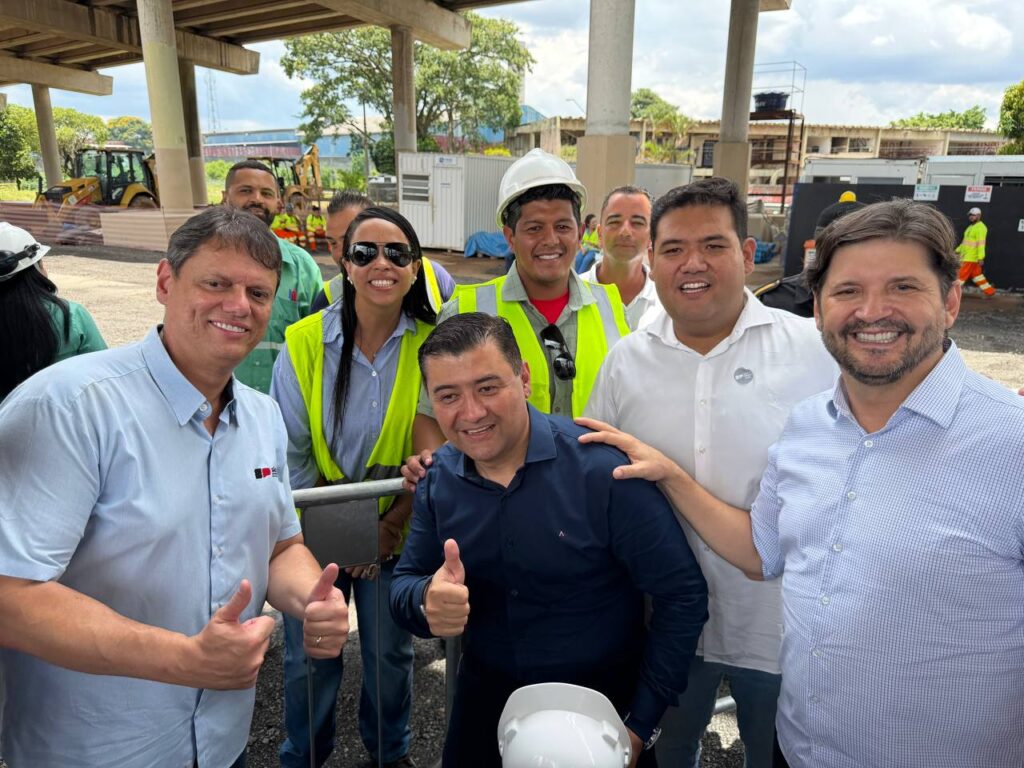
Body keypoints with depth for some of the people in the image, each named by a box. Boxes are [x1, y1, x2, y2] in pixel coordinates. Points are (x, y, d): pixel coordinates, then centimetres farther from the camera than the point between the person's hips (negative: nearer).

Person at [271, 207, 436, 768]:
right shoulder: (304, 342, -13)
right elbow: (290, 452, -7)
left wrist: (391, 525, -12)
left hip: (396, 531, 1)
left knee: (390, 652, 17)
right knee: (309, 657, 15)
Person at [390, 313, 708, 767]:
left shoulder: (602, 469, -25)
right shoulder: (438, 479, -9)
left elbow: (682, 594, -19)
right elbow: (404, 583, -2)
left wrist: (640, 726, -14)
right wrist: (426, 601, -26)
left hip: (603, 705, -4)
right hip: (485, 698, 4)